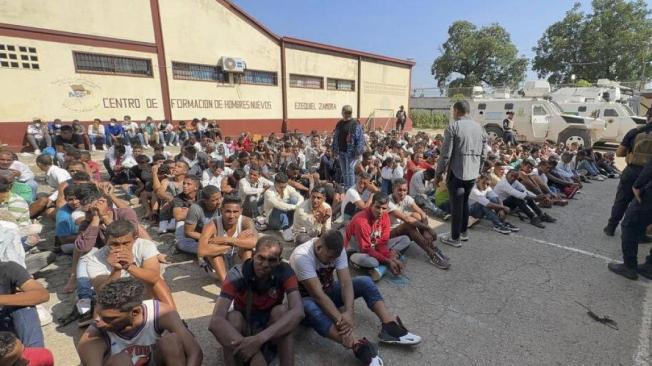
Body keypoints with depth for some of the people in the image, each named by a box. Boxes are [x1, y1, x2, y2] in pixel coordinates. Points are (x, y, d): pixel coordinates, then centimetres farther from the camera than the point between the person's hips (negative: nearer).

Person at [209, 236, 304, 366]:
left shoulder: (284, 272, -23)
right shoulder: (237, 274, -26)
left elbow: (298, 312, -36)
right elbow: (216, 321, -38)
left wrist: (260, 339, -48)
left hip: (272, 329, 1)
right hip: (244, 327, 0)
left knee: (281, 310, -31)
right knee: (233, 317, -32)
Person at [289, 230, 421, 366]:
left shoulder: (336, 250, -16)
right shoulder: (302, 257, -33)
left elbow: (346, 283, -24)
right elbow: (318, 295, -37)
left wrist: (348, 313, -39)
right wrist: (340, 321, -42)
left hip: (328, 291, 5)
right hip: (307, 299, -5)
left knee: (365, 282, -14)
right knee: (311, 309, -42)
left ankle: (389, 326, -22)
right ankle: (358, 347, -48)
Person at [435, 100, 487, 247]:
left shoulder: (453, 126, -10)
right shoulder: (479, 127, 9)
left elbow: (446, 153, -14)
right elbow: (483, 153, 11)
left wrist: (438, 173, -6)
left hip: (456, 172, -6)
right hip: (473, 173, 6)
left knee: (456, 204, 3)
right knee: (464, 201, 21)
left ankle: (455, 238, 14)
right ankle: (463, 232, 34)